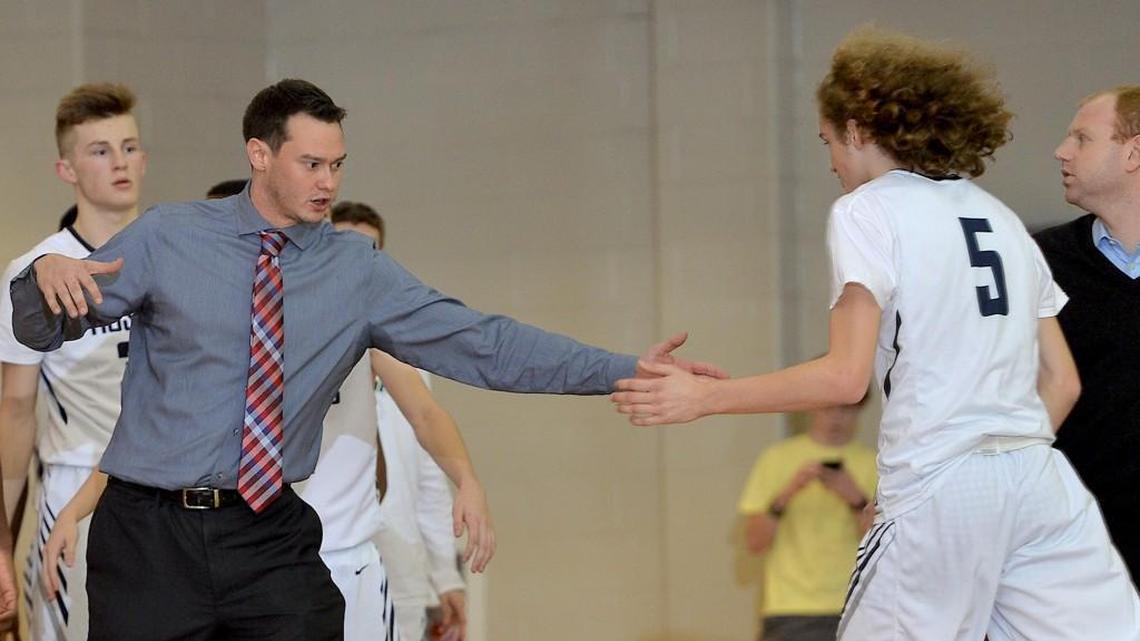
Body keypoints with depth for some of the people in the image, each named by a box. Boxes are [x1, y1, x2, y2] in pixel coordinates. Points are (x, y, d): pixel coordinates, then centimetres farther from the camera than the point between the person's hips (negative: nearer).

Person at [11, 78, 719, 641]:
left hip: (273, 539, 2)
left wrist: (625, 370, -11)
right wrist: (48, 275, -21)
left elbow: (483, 345, -2)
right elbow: (42, 329, 4)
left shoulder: (359, 272, 4)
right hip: (153, 530, -2)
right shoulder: (168, 238, 0)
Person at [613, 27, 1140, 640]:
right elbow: (1061, 381, 18)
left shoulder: (867, 210, -1)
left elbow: (846, 377, -11)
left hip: (939, 490, -6)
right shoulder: (1000, 217, 19)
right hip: (1038, 478, 6)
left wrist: (703, 397, -5)